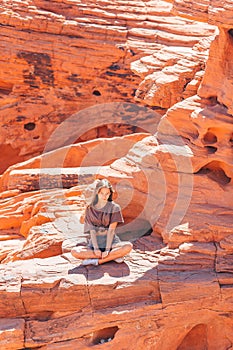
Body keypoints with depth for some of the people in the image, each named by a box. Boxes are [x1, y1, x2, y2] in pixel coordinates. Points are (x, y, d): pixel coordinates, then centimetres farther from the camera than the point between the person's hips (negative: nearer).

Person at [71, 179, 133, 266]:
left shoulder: (114, 208, -2)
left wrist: (107, 249, -21)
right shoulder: (90, 209, 3)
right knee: (74, 252, -27)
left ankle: (97, 261, -27)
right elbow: (92, 230, -5)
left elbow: (111, 229, -10)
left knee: (129, 246, -32)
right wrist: (96, 248, -20)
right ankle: (113, 256, -23)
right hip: (95, 242, 2)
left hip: (111, 242, -1)